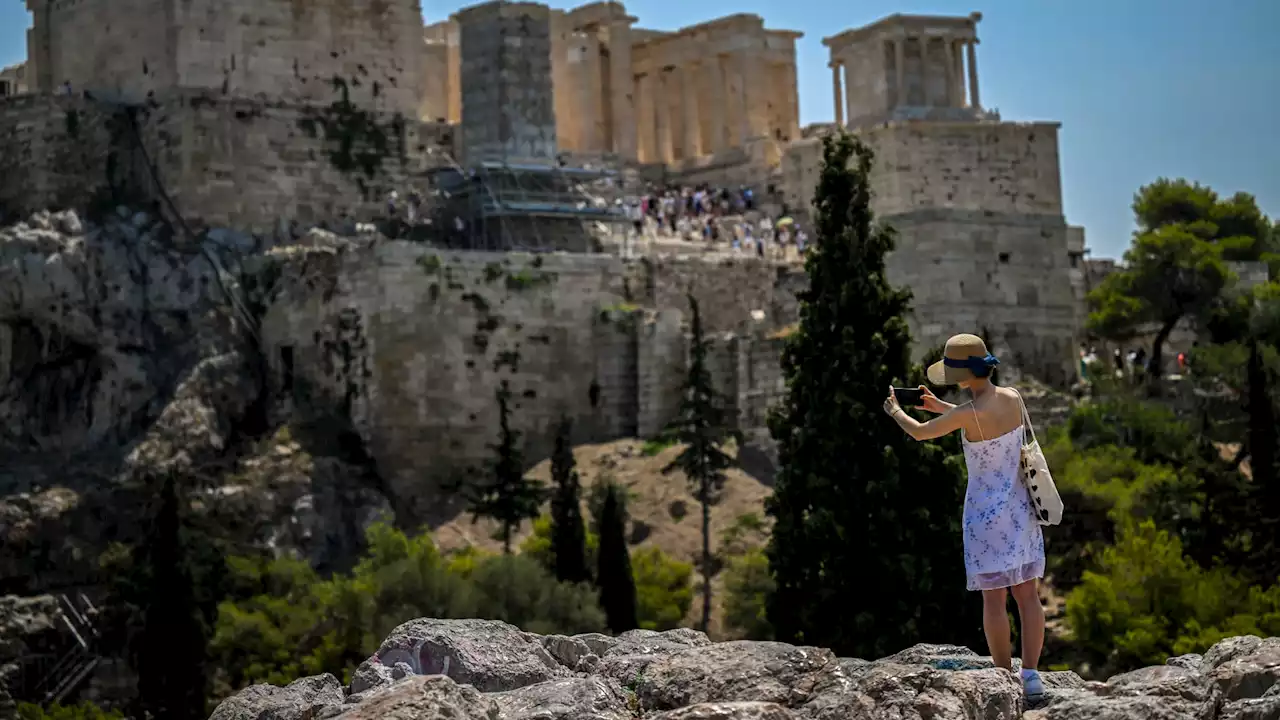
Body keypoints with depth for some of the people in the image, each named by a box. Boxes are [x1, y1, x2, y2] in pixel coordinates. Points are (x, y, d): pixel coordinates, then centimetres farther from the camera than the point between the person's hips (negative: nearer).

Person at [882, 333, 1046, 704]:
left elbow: (920, 433, -4)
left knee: (994, 598, 1)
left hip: (986, 510, -6)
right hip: (1020, 507, 6)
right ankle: (1031, 677, 7)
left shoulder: (967, 413, -20)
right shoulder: (1013, 397, -2)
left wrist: (895, 412, 17)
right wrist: (939, 406, 25)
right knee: (1027, 594, 7)